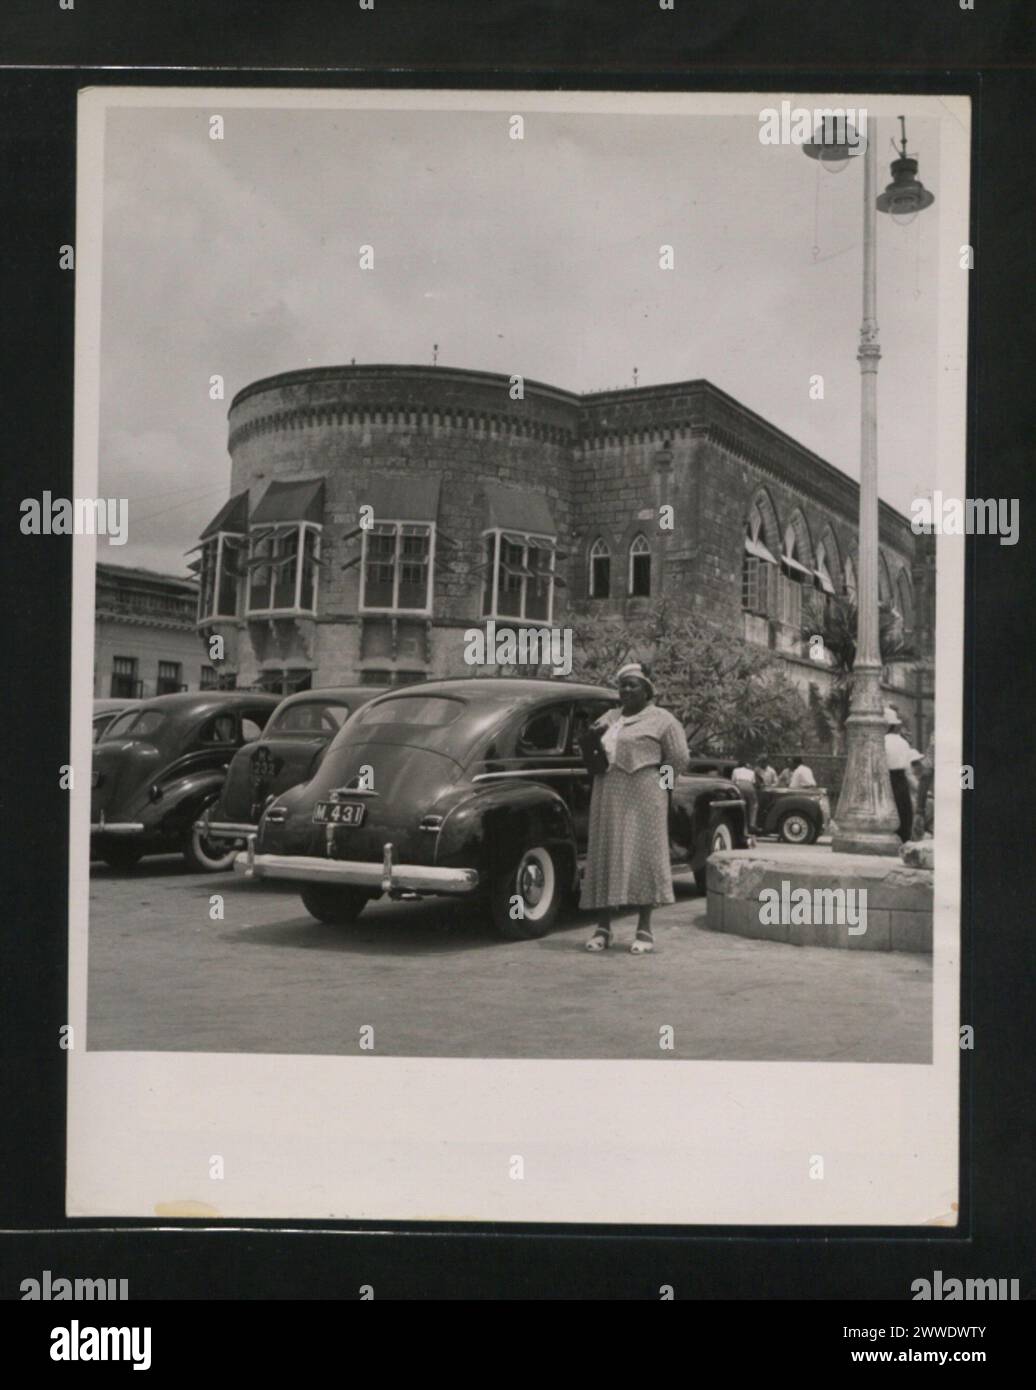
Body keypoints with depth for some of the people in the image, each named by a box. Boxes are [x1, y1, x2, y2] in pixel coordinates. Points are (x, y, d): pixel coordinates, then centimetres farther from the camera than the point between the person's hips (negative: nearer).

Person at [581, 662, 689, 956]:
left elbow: (680, 758, -3)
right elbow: (587, 748, 24)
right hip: (608, 799, 6)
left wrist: (654, 781, -3)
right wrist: (590, 737, 2)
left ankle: (644, 931, 0)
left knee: (642, 857, -5)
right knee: (605, 857, 4)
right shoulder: (610, 717, 18)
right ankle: (603, 928, 9)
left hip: (642, 799, -6)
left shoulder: (661, 719, 0)